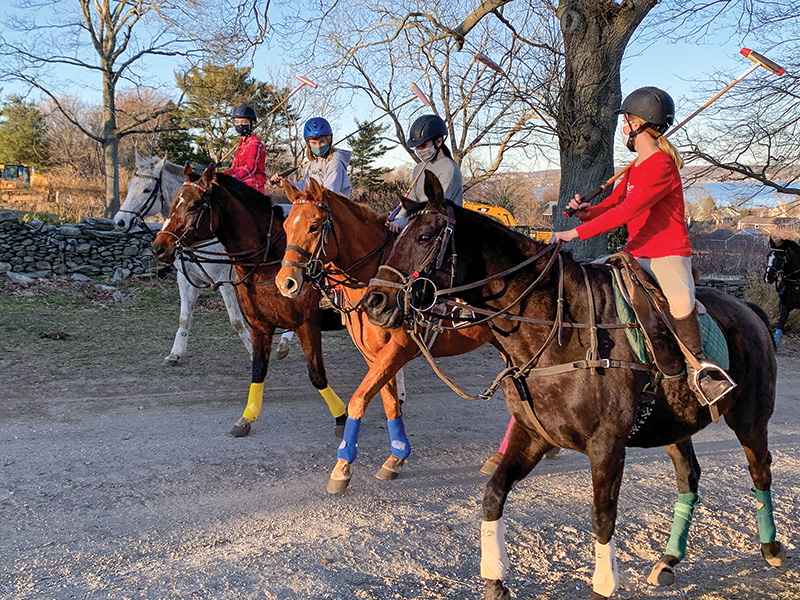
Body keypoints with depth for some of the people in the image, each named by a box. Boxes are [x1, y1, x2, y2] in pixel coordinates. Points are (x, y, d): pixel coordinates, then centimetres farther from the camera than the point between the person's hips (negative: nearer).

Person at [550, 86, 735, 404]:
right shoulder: (634, 169, 18)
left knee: (680, 298, -36)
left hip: (669, 253, -10)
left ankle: (696, 364, -18)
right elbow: (610, 204, 17)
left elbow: (625, 211, -24)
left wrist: (576, 232, -26)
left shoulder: (661, 165, -14)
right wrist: (586, 211, -7)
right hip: (635, 253, 10)